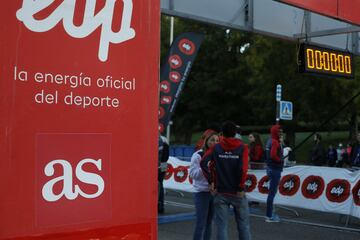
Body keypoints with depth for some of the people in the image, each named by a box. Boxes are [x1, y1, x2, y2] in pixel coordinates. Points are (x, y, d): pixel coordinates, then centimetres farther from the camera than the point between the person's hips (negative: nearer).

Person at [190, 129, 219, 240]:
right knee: (201, 223, -5)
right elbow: (193, 174, -14)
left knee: (209, 222, 13)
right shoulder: (198, 155, -8)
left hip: (214, 192, 5)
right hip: (201, 192, -5)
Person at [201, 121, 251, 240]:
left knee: (222, 226, 6)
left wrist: (211, 181, -6)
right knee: (243, 225, 12)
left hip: (221, 193, 1)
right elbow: (243, 169, -17)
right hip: (237, 193, -1)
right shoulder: (242, 147, -6)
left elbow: (203, 163, -12)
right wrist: (241, 188, -8)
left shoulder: (216, 147, -1)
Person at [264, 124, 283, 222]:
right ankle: (269, 216, -2)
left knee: (272, 192, 17)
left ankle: (270, 213, 25)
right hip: (275, 169, -10)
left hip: (271, 168, 10)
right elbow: (273, 155, -28)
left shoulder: (270, 141, 14)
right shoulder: (275, 142, -16)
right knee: (272, 192, -6)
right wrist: (281, 160, -12)